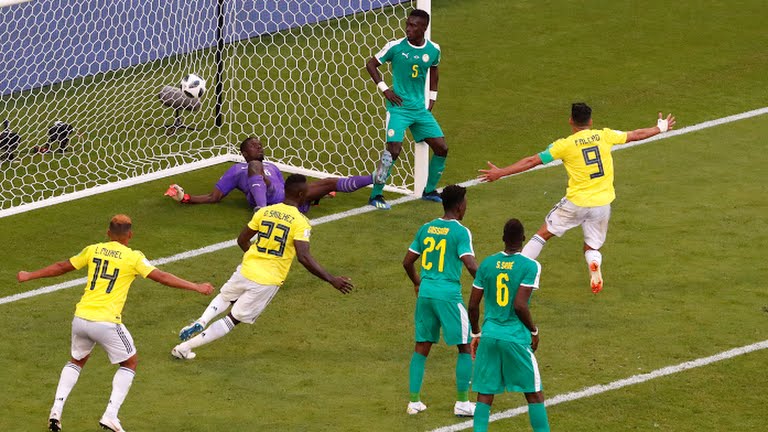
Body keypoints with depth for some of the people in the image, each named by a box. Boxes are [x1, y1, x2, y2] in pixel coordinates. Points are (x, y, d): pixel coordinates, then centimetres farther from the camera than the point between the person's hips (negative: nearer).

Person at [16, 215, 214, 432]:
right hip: (106, 322, -4)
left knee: (77, 361, 28)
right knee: (130, 363, 17)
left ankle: (56, 410, 13)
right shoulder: (133, 257, -2)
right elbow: (161, 277, -6)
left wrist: (29, 276, 33)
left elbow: (61, 267, 19)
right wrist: (196, 287, -1)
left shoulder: (93, 250, 10)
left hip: (81, 318, 4)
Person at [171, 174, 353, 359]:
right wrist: (332, 280, -21)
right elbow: (304, 258, -22)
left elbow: (242, 240, 12)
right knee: (233, 319, 9)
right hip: (268, 281, -4)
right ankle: (184, 348, 5)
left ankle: (202, 321, 7)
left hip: (246, 270, 4)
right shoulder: (300, 222, -12)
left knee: (225, 297, 35)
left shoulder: (264, 212, 3)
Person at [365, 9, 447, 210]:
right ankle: (375, 195, -6)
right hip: (399, 107, -5)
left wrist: (432, 97, 16)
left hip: (420, 109, 5)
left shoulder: (433, 50, 1)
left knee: (442, 148, 3)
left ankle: (429, 191, 22)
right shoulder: (396, 47, -11)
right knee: (393, 150, -19)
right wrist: (384, 89, -7)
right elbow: (371, 64, 1)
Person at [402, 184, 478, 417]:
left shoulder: (426, 228, 8)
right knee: (465, 347, 7)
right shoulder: (460, 232, -10)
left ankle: (414, 401, 12)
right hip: (449, 295, -6)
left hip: (425, 293, 6)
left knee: (422, 347, 13)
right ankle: (462, 403, 7)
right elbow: (471, 265, -20)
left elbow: (407, 262, 14)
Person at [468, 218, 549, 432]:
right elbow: (520, 305, -17)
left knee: (485, 395, 6)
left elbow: (473, 305, 6)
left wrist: (476, 333, 21)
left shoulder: (487, 264, 4)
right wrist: (534, 330, -1)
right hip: (517, 338, -3)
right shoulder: (530, 266, -9)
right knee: (534, 394, 8)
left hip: (489, 336, 3)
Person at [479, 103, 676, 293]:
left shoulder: (565, 145, -8)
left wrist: (500, 173, 5)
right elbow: (635, 135, 13)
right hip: (602, 204, 3)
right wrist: (660, 128, 31)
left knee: (543, 234, 15)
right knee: (592, 248, 16)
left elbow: (532, 161, -4)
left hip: (576, 203, -2)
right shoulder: (604, 136, -1)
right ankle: (595, 265, -19)